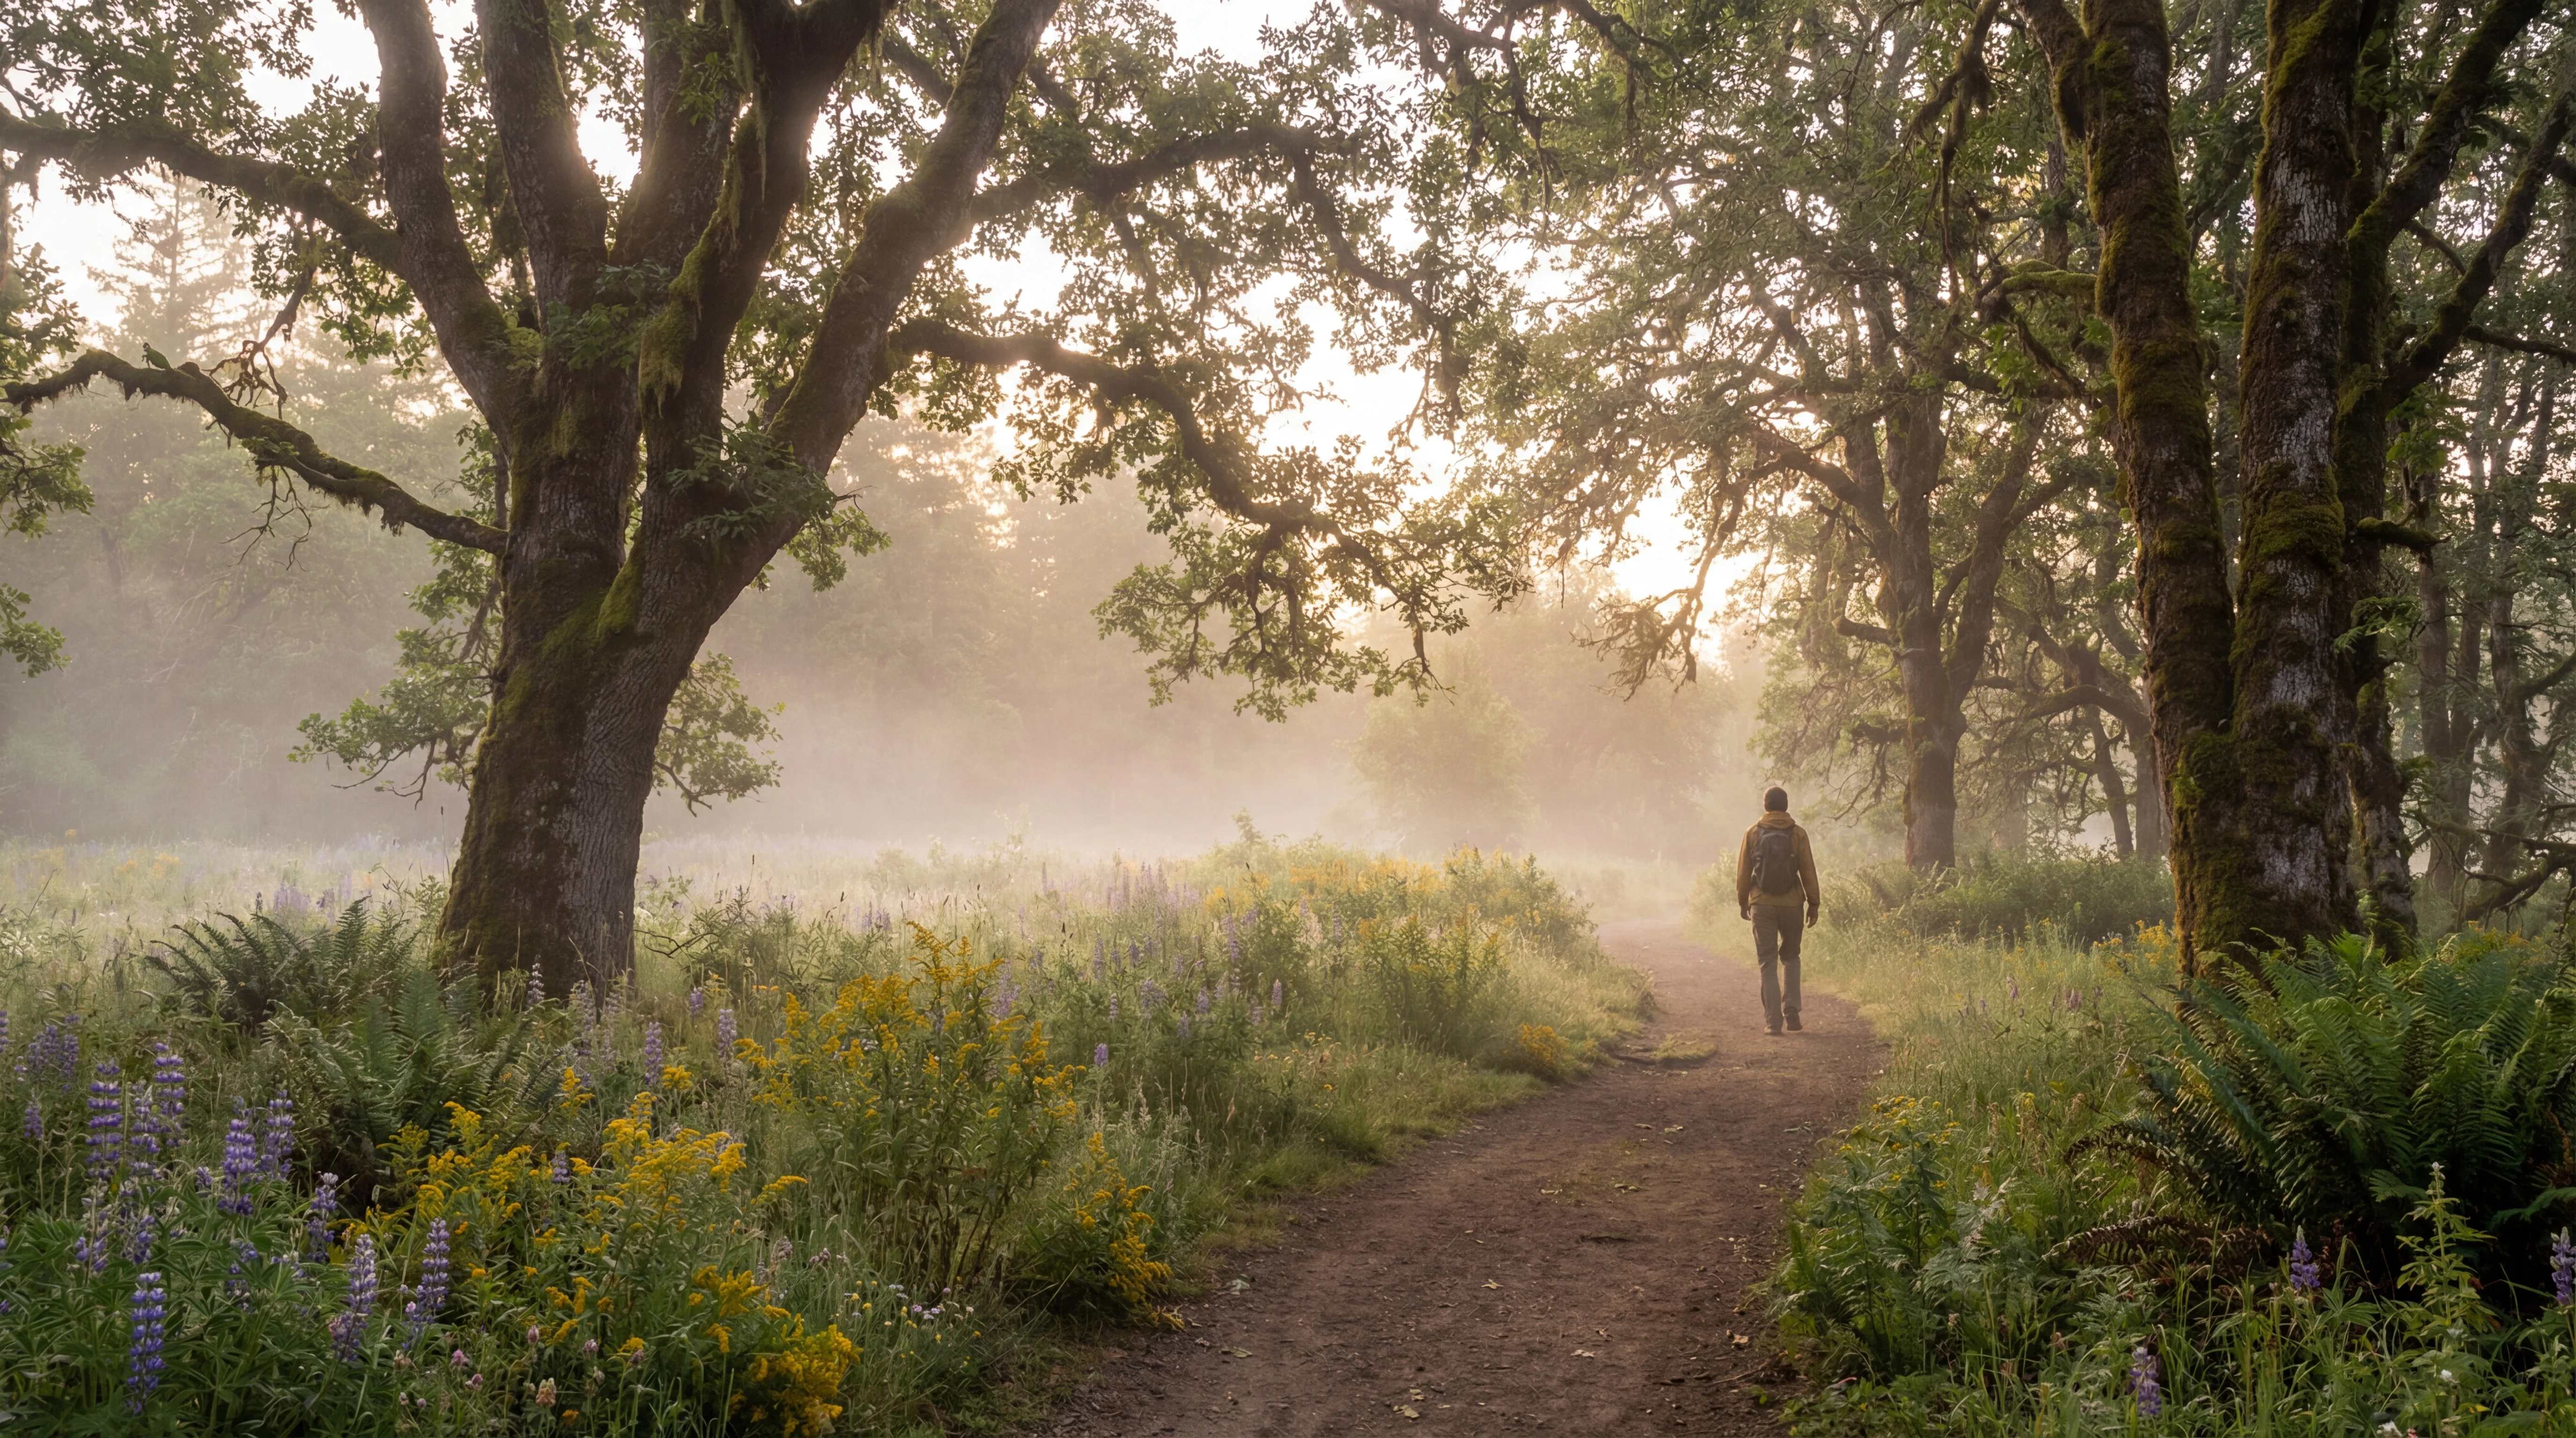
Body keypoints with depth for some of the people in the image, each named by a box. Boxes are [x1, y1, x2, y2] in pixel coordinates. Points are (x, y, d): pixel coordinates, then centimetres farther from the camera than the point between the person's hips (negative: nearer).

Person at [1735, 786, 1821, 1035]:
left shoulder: (1753, 833, 0)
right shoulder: (1798, 834, -2)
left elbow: (1743, 871, 4)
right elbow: (1808, 872, -1)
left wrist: (1742, 902, 15)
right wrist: (1814, 903, 7)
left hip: (1762, 905, 0)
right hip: (1792, 904, 0)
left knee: (1768, 962, 4)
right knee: (1790, 958, 17)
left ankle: (1773, 1020, -2)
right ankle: (1791, 1011, 6)